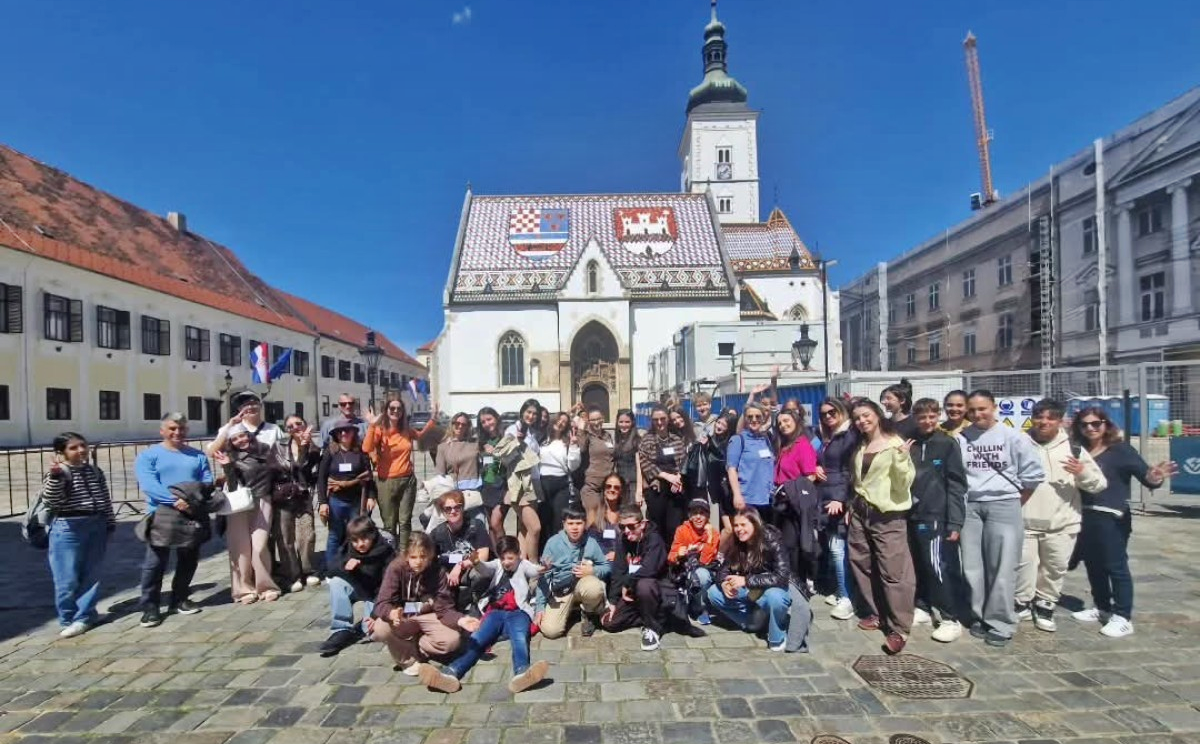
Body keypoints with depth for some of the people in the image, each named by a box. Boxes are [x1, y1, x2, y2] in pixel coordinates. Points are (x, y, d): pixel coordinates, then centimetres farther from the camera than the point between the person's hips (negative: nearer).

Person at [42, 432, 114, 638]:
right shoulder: (56, 473, -6)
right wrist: (55, 476, -31)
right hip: (68, 528, -5)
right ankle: (69, 619, 16)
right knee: (68, 579, 1)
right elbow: (52, 501, -20)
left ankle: (83, 617, 18)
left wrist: (110, 524, 14)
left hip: (96, 526, 5)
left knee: (92, 576, 8)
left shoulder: (95, 472, 10)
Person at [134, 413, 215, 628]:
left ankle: (180, 599, 26)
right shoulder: (148, 455, 1)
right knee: (155, 562, -4)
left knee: (189, 560, 12)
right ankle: (150, 606, 8)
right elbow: (147, 484, -13)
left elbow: (207, 481, 4)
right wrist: (174, 500, -25)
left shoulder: (198, 455, 13)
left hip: (194, 515, 4)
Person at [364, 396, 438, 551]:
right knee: (389, 524, 5)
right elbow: (366, 449, -24)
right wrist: (371, 425, -28)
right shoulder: (380, 430, -7)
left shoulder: (407, 430, 7)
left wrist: (433, 418, 19)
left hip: (407, 480, 4)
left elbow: (421, 434, 30)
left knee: (405, 521, 7)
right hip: (386, 482, -3)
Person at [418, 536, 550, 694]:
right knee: (478, 638, -25)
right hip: (496, 612, 3)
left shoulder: (523, 565, 18)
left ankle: (522, 673, -63)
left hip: (518, 613, -2)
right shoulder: (497, 565, 23)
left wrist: (540, 570, -32)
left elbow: (533, 570, -5)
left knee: (520, 638, -33)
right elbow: (485, 569, 0)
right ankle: (451, 673, -49)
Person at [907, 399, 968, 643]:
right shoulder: (910, 445, 8)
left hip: (937, 517, -5)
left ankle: (951, 619, 6)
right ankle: (923, 608, 26)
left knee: (940, 567, -5)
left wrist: (955, 522, -12)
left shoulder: (948, 444, -5)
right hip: (914, 516, 5)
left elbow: (957, 485, -8)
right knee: (920, 566, 13)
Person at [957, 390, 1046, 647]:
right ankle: (979, 617, 22)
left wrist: (1015, 503, 6)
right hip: (969, 507, 2)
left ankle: (1000, 624, 12)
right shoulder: (961, 437, -1)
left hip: (1003, 506, -1)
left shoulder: (1013, 437, -2)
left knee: (1001, 568, 0)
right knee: (973, 567, 8)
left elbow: (1033, 473, 3)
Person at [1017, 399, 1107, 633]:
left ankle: (1044, 606, 30)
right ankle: (1021, 603, 23)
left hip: (1061, 524, 1)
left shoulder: (1073, 448, 1)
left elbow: (1100, 484, 1)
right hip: (1024, 521, -1)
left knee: (1055, 568, 12)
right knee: (1023, 565, 4)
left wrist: (1082, 472, -17)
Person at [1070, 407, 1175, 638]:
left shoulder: (1120, 450, -7)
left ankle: (1123, 617, 10)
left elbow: (1144, 473, -16)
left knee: (1116, 566, 0)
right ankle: (1102, 607, 30)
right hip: (1085, 517, 5)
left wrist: (1153, 478, -34)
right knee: (1092, 564, 15)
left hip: (1112, 518, -5)